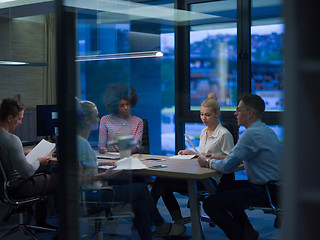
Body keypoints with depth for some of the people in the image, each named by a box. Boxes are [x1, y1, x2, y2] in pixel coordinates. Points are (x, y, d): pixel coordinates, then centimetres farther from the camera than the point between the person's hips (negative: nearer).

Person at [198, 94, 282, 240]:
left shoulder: (251, 134, -21)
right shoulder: (265, 129, 12)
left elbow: (227, 166, -20)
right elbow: (239, 157, 25)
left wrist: (208, 162, -2)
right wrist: (218, 158, 15)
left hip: (263, 192, -11)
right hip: (271, 185, 11)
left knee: (209, 205, -11)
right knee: (224, 188, 28)